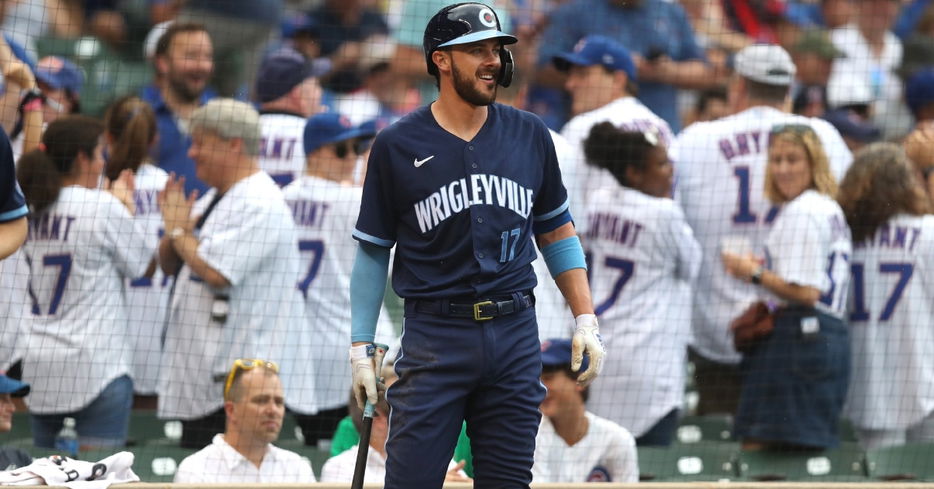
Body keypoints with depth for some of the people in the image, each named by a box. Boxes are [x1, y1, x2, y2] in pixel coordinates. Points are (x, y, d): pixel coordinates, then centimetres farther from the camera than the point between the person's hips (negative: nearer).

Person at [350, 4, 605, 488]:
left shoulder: (529, 135, 8)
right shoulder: (397, 146, 0)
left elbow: (556, 231, 17)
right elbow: (372, 249, 5)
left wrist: (585, 321, 9)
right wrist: (361, 347, 0)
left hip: (515, 338, 3)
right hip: (434, 336, -3)